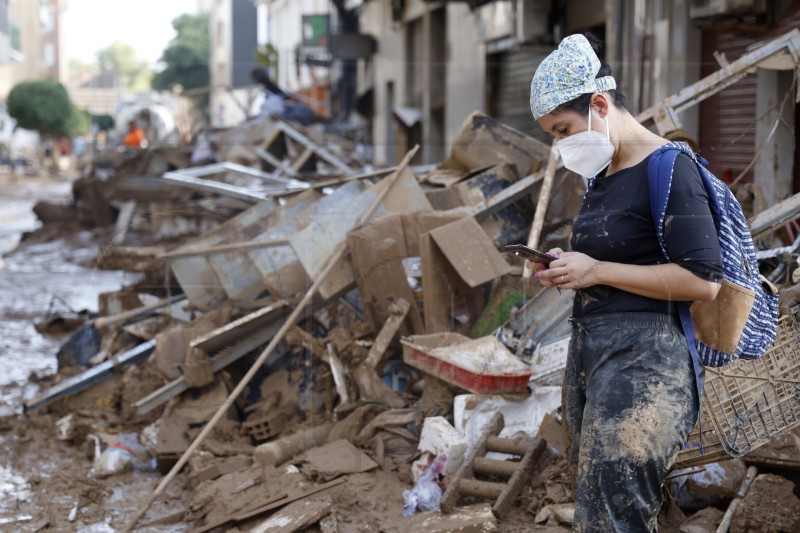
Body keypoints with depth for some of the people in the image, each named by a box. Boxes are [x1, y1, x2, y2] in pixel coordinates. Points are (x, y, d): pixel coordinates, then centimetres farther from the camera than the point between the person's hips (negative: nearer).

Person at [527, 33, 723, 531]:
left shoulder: (669, 168, -12)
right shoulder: (602, 173, 16)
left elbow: (703, 281, -17)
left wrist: (596, 271, -15)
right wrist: (565, 270, 8)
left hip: (642, 359, -9)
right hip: (590, 349, 9)